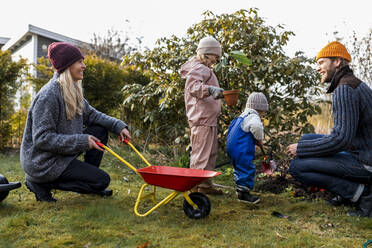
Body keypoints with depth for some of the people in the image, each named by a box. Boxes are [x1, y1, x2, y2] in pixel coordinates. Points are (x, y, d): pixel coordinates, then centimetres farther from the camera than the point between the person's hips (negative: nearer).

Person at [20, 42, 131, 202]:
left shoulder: (73, 91, 5)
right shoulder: (48, 95, -24)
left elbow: (91, 114, 12)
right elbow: (42, 139, -25)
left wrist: (118, 126, -2)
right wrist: (82, 141, -25)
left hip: (62, 152, 9)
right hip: (42, 162, -9)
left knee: (100, 131, 6)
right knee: (102, 180, -8)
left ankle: (89, 182, 14)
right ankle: (42, 183, -5)